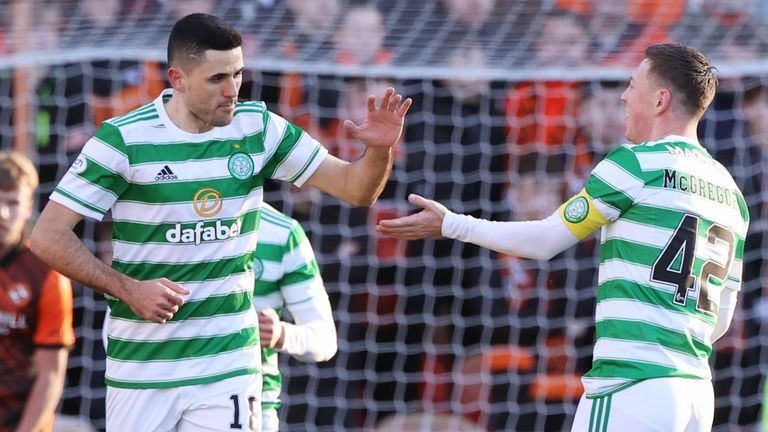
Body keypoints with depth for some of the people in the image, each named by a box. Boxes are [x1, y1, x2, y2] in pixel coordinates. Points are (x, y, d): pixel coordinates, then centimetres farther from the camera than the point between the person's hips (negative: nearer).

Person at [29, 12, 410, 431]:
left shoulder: (257, 128, 1)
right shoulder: (124, 140, -10)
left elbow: (355, 188, 3)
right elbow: (47, 236, -9)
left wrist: (379, 149, -18)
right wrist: (127, 289, -15)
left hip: (229, 367, 2)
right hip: (140, 369, -2)